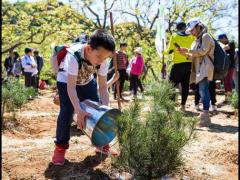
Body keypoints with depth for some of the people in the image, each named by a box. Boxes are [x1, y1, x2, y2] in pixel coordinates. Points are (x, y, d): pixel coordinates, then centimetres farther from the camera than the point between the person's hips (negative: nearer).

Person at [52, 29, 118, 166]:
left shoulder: (103, 61, -26)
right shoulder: (73, 55, -41)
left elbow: (103, 86, -20)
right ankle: (60, 147, 4)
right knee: (67, 113, -17)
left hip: (87, 81, 4)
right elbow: (71, 86, -41)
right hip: (66, 81, -4)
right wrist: (79, 111, -52)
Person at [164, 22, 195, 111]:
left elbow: (170, 50, -5)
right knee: (185, 85, 8)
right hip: (189, 63, 4)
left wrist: (164, 51, 14)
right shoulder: (191, 36, 7)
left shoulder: (174, 36, -2)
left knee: (172, 84, 4)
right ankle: (183, 105, 9)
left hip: (178, 64, -4)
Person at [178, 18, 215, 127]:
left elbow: (203, 51, -15)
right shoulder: (197, 40, 24)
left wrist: (188, 50, -13)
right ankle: (204, 117, 13)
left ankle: (205, 118, -16)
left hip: (205, 69, -9)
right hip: (199, 70, 9)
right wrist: (186, 54, 8)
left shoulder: (206, 36, -3)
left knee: (204, 91, -14)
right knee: (202, 91, 9)